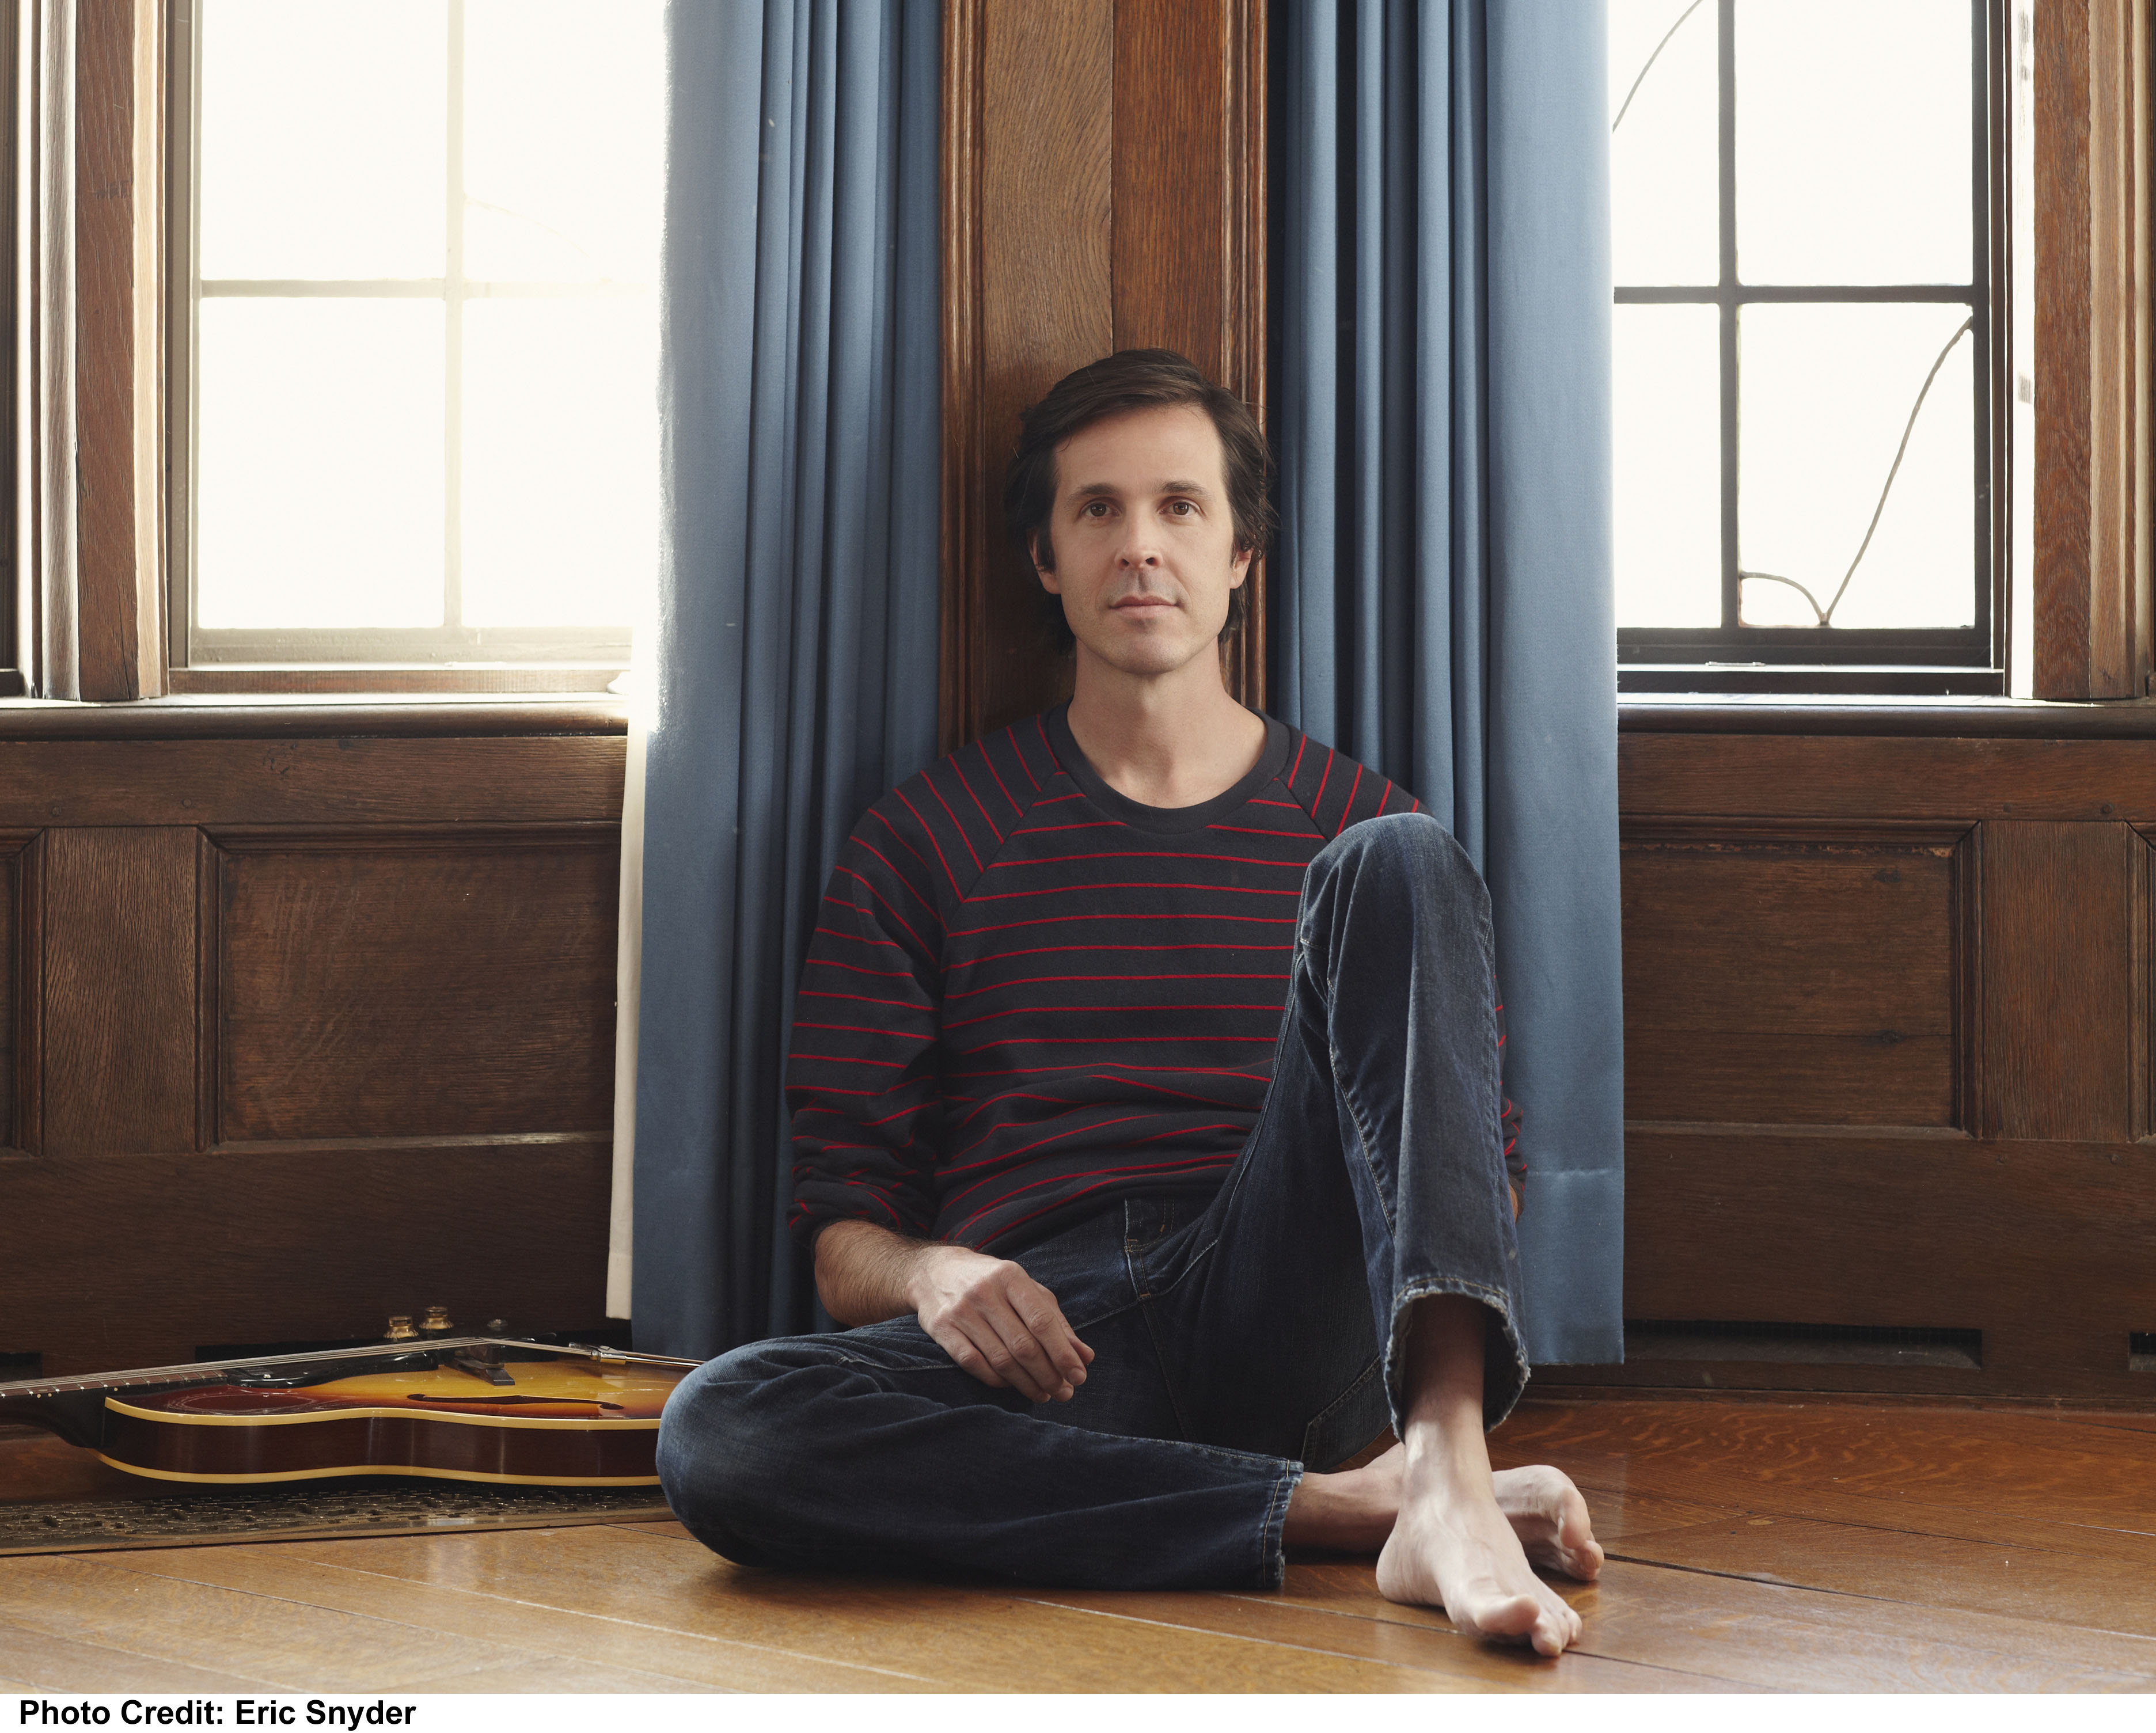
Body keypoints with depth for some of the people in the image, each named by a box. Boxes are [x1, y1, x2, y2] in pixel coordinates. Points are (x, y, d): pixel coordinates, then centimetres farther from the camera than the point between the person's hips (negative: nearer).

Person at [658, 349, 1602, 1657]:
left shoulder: (1358, 826, 20)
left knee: (1394, 866, -20)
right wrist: (930, 1274, -11)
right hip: (1046, 1342, 0)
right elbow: (842, 1240, 14)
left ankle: (1446, 1462, -39)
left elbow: (1489, 1174, 17)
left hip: (1290, 1325, 0)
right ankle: (1344, 1507, -30)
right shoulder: (928, 842, 18)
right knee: (721, 1432, -32)